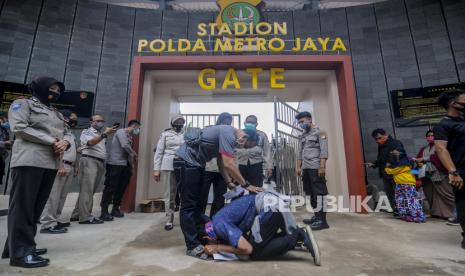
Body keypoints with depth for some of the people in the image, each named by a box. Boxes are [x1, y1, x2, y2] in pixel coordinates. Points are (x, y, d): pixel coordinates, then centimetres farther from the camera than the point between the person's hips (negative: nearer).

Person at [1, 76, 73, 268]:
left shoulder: (57, 113, 26)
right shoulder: (22, 104, 7)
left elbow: (67, 133, 17)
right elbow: (20, 128, -8)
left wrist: (65, 142, -7)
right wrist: (51, 141, -12)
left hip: (51, 163, 7)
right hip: (29, 161, -7)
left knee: (37, 206, 9)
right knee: (23, 206, -5)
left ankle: (17, 246, 20)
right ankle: (21, 252, -1)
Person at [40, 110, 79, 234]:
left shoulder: (71, 133, 23)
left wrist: (75, 166, 18)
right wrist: (60, 166, -22)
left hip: (70, 167, 9)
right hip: (61, 166, -9)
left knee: (62, 196, 11)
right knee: (53, 195, -8)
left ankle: (56, 219, 19)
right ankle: (48, 224, -5)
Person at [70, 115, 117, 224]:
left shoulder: (102, 134, 24)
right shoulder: (86, 131, 5)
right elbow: (91, 142, -16)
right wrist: (105, 133, -25)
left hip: (101, 163, 7)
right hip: (89, 161, -7)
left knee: (90, 190, 9)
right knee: (87, 190, -8)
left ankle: (77, 215, 18)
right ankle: (86, 217, -8)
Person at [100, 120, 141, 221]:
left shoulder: (130, 137, 18)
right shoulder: (121, 132, -6)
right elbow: (125, 145, -22)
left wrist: (131, 166, 13)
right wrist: (134, 153, -7)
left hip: (124, 166, 8)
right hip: (114, 164, -8)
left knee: (121, 189, 11)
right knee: (110, 188, -4)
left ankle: (115, 209, 23)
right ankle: (104, 212, 1)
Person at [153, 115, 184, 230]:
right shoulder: (165, 134, 8)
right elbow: (159, 152, 6)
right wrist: (156, 169, -1)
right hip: (167, 167, -1)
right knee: (169, 194, 5)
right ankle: (169, 220, 15)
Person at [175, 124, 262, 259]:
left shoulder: (227, 134, 11)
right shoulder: (229, 134, -19)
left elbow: (222, 163, 13)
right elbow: (229, 164, -25)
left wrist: (230, 184, 8)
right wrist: (246, 185, -17)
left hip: (195, 162, 11)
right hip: (188, 159, -11)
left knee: (197, 203, 15)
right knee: (189, 205, -6)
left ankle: (200, 237, 25)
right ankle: (193, 246, 1)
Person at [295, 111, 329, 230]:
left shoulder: (319, 132, -1)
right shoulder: (302, 136, 19)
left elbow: (324, 150, -10)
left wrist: (322, 166, -18)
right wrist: (298, 167, 13)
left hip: (316, 168, -7)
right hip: (306, 168, 7)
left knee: (319, 193, -6)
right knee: (311, 194, 10)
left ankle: (322, 220, -2)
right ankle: (316, 216, 20)